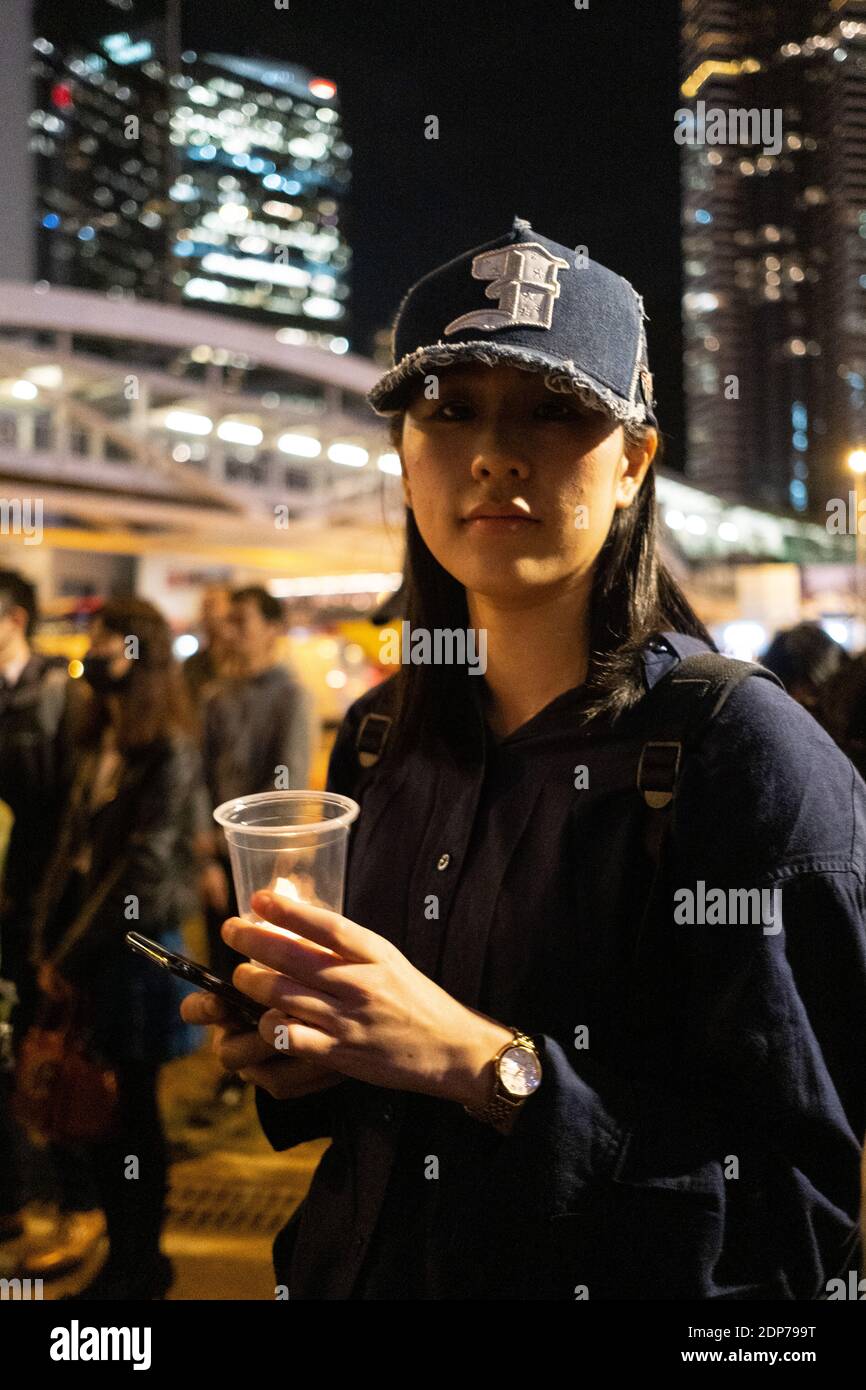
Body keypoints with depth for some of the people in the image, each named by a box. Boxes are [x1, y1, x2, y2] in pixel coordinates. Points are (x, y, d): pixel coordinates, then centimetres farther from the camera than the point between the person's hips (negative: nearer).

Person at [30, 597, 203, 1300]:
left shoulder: (170, 753, -12)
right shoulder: (100, 742, 11)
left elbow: (142, 868, -15)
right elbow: (73, 843, 10)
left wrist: (74, 953, -10)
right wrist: (47, 940, 2)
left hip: (136, 949, -7)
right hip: (82, 952, 7)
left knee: (131, 1111, 5)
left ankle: (140, 1267, 21)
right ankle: (123, 1255, 27)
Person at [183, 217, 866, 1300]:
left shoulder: (745, 750, -21)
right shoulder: (377, 738, -3)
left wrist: (481, 1060, -29)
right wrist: (296, 1056, -11)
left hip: (610, 1285, -5)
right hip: (351, 1268, 5)